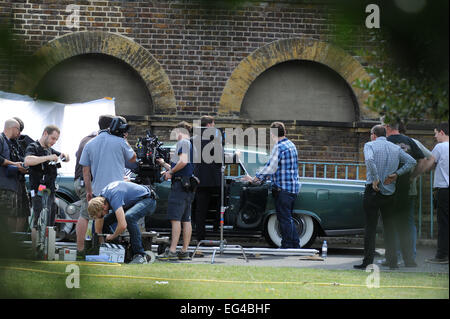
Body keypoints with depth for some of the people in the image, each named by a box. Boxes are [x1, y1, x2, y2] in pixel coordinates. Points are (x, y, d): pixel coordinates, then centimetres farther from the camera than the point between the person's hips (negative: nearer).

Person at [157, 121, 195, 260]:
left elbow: (183, 161, -22)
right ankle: (184, 252, 10)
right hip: (189, 186, 10)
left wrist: (170, 172, -10)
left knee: (175, 218, -12)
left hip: (180, 184, -10)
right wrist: (164, 164, 32)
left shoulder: (182, 142, -5)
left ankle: (172, 251, -16)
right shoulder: (191, 145, 24)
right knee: (186, 219, 9)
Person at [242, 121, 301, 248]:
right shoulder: (290, 145, 15)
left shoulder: (279, 147, -14)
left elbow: (270, 168, -17)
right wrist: (263, 176, 27)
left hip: (283, 188, -9)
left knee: (284, 218, -5)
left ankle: (287, 246, -3)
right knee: (288, 218, 15)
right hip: (293, 187, 9)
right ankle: (295, 245, 16)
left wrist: (255, 179, -9)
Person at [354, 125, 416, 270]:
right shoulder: (396, 148, 11)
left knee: (370, 227, -3)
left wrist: (375, 179, -17)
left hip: (373, 191, -4)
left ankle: (368, 261, -5)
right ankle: (392, 261, 10)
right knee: (389, 226, 11)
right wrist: (395, 174, -2)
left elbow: (369, 160, -24)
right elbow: (411, 162, 2)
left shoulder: (370, 145, -4)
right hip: (390, 192, 4)